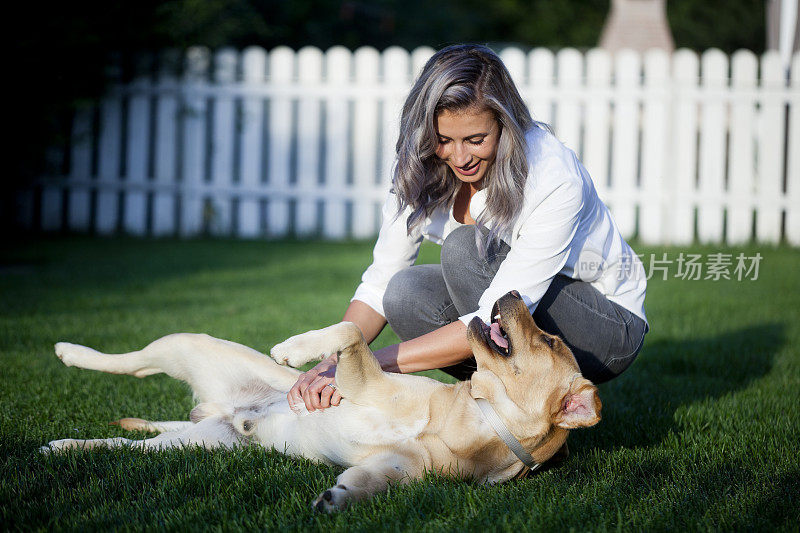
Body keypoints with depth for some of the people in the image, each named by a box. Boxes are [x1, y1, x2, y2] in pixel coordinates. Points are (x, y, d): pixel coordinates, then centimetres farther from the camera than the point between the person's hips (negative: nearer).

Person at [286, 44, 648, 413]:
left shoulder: (555, 180, -31)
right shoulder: (421, 170, -12)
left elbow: (496, 322, -35)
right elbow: (380, 282, -10)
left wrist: (371, 364, -37)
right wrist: (331, 364, -29)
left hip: (609, 322, -5)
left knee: (465, 247, -28)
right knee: (405, 292, -23)